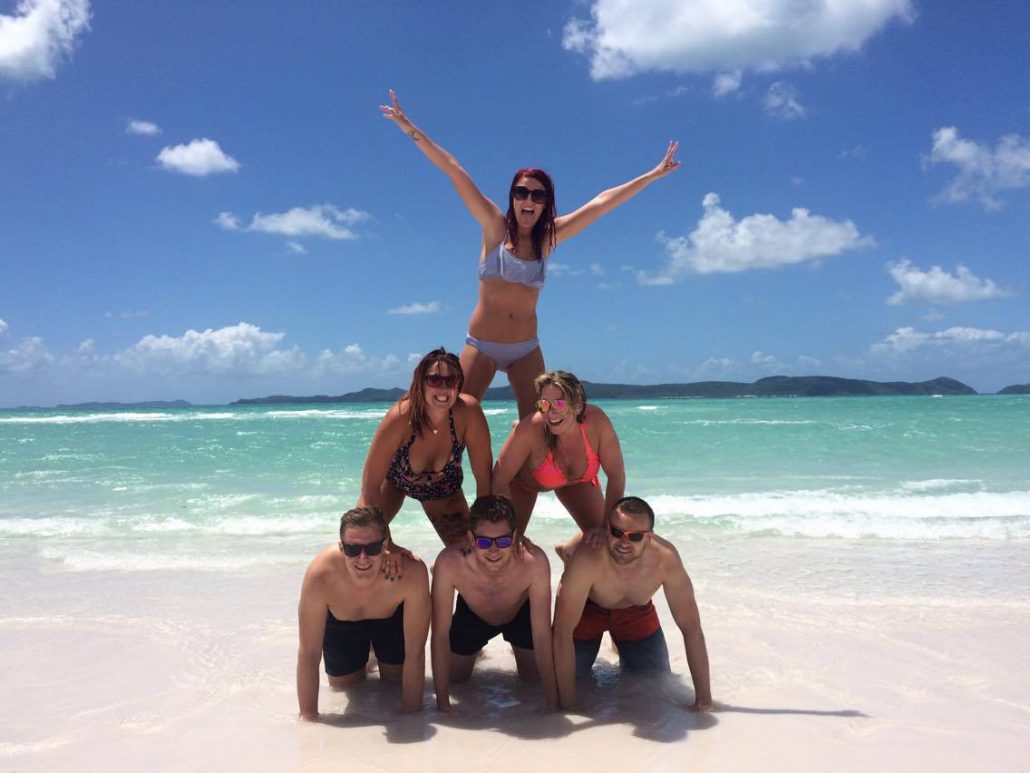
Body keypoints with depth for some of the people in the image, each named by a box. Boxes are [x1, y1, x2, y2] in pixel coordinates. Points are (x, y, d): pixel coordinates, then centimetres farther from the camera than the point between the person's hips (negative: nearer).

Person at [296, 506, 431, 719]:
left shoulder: (412, 572, -43)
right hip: (341, 624, 0)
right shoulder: (320, 575, -42)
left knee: (397, 684, 9)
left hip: (392, 619, 0)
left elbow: (415, 653, -33)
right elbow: (308, 654, -32)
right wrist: (309, 717, -28)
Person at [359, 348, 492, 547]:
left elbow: (484, 477, -25)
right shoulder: (400, 417, -37)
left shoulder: (469, 411, -34)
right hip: (394, 479, -1)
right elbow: (371, 484, -31)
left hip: (443, 488, 1)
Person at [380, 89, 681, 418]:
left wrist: (653, 175, 11)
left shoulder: (549, 236, 3)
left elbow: (601, 202, 6)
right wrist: (410, 128, -5)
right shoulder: (495, 227, -2)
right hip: (481, 345, -2)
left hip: (526, 349, 2)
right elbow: (453, 170, -6)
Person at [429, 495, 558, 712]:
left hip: (521, 614, 0)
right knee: (454, 678, 9)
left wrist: (553, 704, -35)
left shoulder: (534, 561, -43)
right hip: (472, 615, 0)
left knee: (535, 677, 7)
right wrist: (443, 704, -33)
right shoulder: (450, 563, -42)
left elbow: (542, 636, -35)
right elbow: (440, 635, -33)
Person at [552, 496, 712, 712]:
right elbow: (563, 632, -39)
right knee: (570, 677, -2)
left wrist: (703, 699, -25)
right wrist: (567, 704, -36)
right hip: (587, 609, -2)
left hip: (637, 612, 2)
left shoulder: (665, 558, -37)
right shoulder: (586, 559, -44)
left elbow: (692, 629, -27)